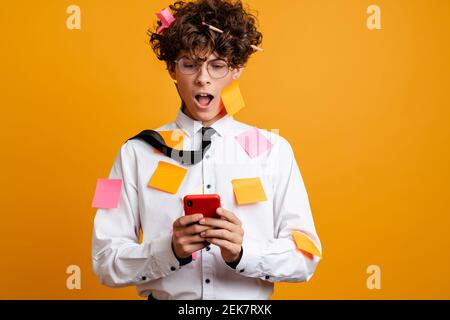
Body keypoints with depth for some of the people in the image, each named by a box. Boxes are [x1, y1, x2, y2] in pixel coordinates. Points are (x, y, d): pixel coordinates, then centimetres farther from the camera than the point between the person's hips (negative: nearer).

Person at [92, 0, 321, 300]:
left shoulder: (273, 150, 1)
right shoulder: (137, 153, -1)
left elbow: (305, 257, -2)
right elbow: (106, 262, -4)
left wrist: (242, 252, -17)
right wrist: (170, 251, -18)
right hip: (164, 298, 0)